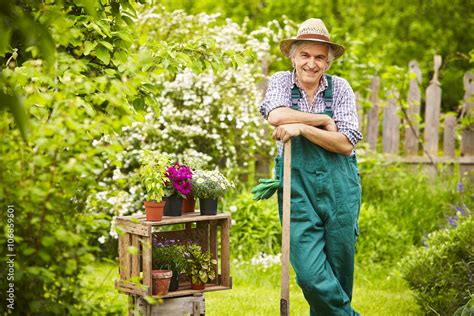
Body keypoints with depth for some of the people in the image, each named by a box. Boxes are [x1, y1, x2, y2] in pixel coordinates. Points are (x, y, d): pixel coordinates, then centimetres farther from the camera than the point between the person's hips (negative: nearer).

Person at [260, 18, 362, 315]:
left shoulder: (339, 87, 3)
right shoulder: (281, 81, 6)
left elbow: (346, 143, -7)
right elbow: (276, 115, -17)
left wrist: (303, 128, -16)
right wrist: (324, 120, -12)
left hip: (338, 183, 1)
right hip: (296, 185, 0)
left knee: (340, 270, 6)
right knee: (310, 274, -11)